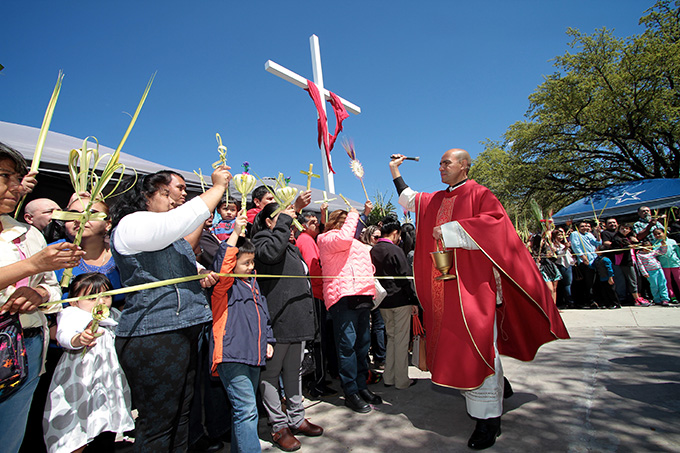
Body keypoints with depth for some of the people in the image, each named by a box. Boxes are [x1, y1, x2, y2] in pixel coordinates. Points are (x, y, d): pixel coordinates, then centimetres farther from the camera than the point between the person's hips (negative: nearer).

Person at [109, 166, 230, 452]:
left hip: (184, 331, 10)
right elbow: (183, 219, -23)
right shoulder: (131, 224, -8)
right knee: (157, 425, 1)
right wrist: (218, 187, -11)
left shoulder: (171, 236, 23)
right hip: (153, 335, -9)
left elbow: (181, 269, 34)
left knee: (180, 416, 15)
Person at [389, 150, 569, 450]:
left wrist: (450, 230, -17)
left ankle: (488, 418, 5)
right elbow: (410, 200, 32)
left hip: (472, 284, -6)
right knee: (454, 345, 9)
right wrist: (395, 172, 31)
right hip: (443, 285, 7)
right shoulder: (435, 200, 19)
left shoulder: (479, 194, -1)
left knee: (476, 347, -6)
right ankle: (476, 403, 25)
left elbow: (495, 221, -17)